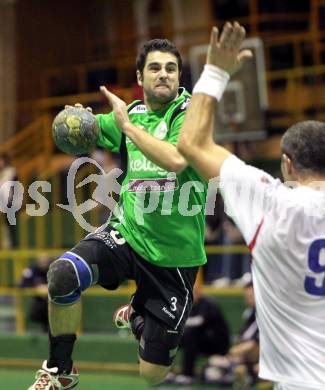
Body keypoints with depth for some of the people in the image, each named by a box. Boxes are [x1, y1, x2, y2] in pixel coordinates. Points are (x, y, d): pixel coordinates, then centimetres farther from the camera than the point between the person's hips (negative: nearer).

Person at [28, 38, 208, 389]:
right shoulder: (131, 113, 6)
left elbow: (176, 160, -31)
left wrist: (129, 125, -22)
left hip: (174, 255, -3)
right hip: (127, 234, 3)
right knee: (62, 275, -31)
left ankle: (136, 315, 39)